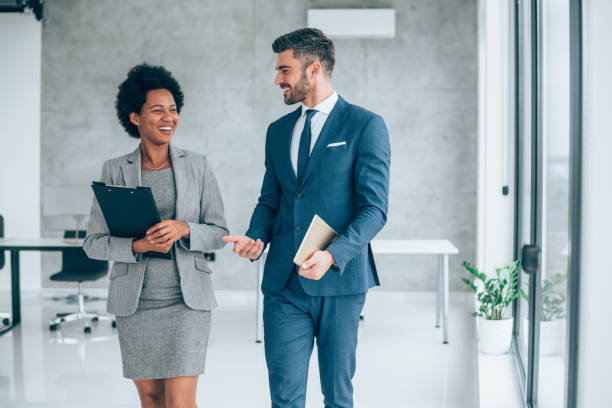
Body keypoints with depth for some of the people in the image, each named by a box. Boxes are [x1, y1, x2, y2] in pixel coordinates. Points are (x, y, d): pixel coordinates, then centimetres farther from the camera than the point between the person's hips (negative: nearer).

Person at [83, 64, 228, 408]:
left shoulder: (198, 166, 2)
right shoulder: (115, 171, 2)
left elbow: (219, 234, 3)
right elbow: (94, 243, 1)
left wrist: (184, 229, -18)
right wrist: (137, 246, -19)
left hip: (187, 298, -1)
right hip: (134, 301, 1)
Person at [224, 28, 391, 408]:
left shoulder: (365, 125, -3)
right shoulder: (279, 131, 15)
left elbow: (374, 207, -9)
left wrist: (333, 255, -22)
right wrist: (255, 237, -2)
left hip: (339, 279, -4)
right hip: (284, 281, 4)